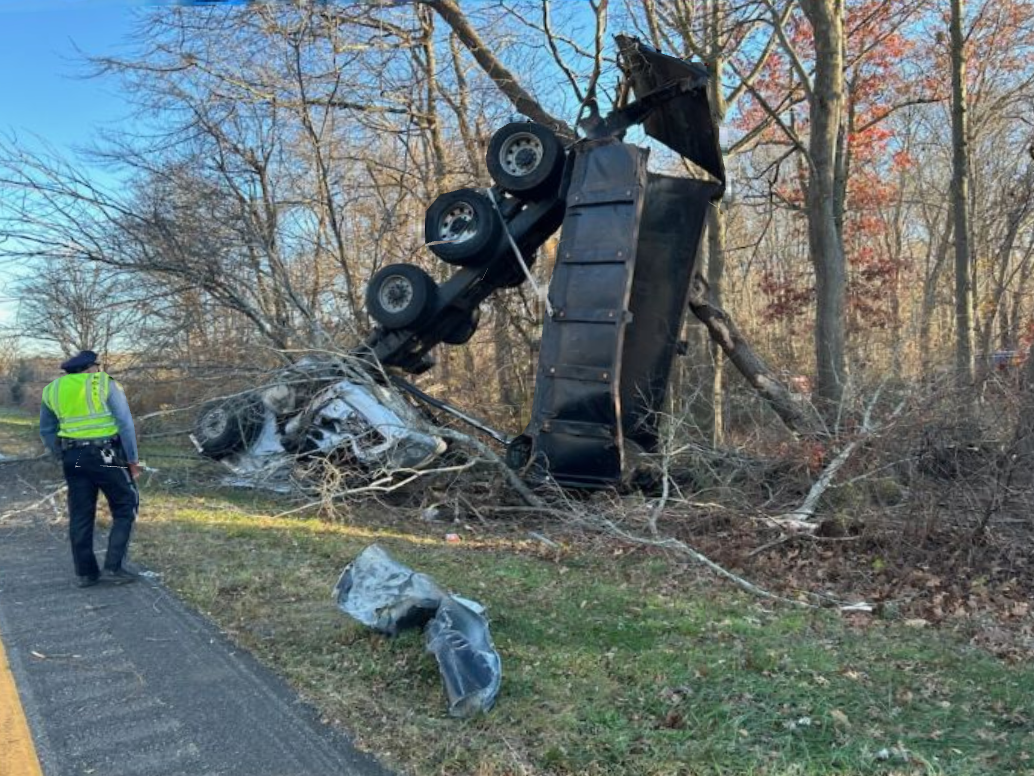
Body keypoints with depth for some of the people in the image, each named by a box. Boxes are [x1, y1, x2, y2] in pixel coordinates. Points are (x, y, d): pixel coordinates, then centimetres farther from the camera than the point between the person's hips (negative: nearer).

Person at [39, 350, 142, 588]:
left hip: (74, 458, 5)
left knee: (80, 515, 12)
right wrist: (132, 459, -2)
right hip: (107, 456, -5)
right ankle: (113, 567, 0)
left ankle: (85, 572, 17)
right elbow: (125, 424, -7)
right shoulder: (106, 384, -3)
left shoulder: (52, 390, 11)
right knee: (125, 508, 7)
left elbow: (46, 431, 17)